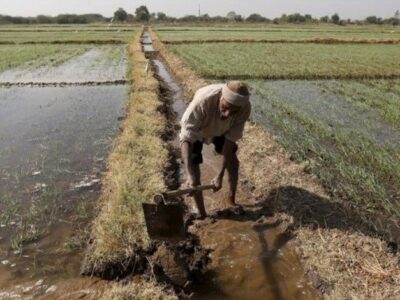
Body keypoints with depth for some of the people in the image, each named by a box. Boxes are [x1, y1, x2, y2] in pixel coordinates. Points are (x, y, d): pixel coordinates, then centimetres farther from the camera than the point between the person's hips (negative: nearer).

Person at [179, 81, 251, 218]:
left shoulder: (245, 108, -35)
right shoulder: (202, 101, -46)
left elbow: (230, 140, -27)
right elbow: (186, 138, -45)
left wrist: (220, 175, -30)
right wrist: (189, 175, -55)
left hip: (220, 130, 3)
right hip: (195, 130, -3)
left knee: (233, 162, 6)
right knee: (194, 171, -10)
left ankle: (230, 199, 31)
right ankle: (202, 215, 7)